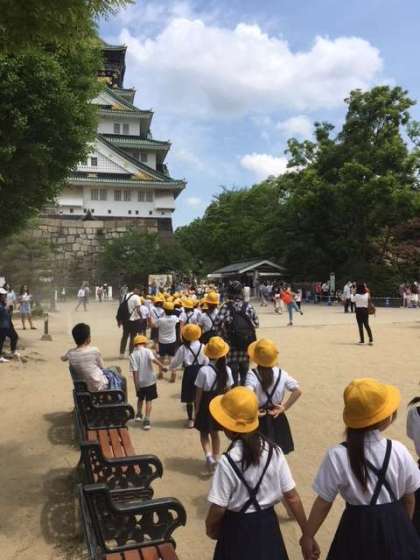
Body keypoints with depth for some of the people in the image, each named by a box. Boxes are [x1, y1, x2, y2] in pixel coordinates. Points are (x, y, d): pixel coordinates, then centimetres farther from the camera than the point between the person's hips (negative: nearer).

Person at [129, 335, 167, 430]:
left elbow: (134, 371, -10)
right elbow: (153, 359, -29)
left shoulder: (133, 355, -5)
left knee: (140, 398, 26)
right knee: (148, 401, 7)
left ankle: (139, 415, 38)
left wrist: (136, 384, -7)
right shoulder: (148, 351, -7)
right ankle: (146, 421, 1)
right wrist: (162, 366, -38)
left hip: (140, 382, 2)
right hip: (150, 380, -1)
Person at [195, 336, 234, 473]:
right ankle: (215, 458, 30)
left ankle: (208, 456, -5)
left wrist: (196, 409, -1)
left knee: (204, 432, 14)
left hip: (206, 404, -4)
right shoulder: (227, 370, -10)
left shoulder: (204, 370, -23)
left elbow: (199, 392, -14)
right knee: (214, 432, 21)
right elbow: (227, 391, -1)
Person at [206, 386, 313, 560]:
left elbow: (218, 508, -17)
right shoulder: (274, 451, -12)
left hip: (238, 529, -3)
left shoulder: (227, 461, -24)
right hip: (268, 525, 4)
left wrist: (210, 528, 4)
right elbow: (292, 496, -8)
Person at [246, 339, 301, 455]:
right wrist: (284, 407, -3)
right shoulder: (281, 373, -6)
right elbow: (298, 391, -7)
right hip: (277, 419, 3)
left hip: (260, 419, -3)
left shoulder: (252, 374, -18)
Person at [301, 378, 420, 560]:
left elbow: (324, 502, -12)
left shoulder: (338, 456, -20)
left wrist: (308, 536, 3)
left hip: (359, 529, -2)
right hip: (395, 526, 2)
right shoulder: (398, 451, -14)